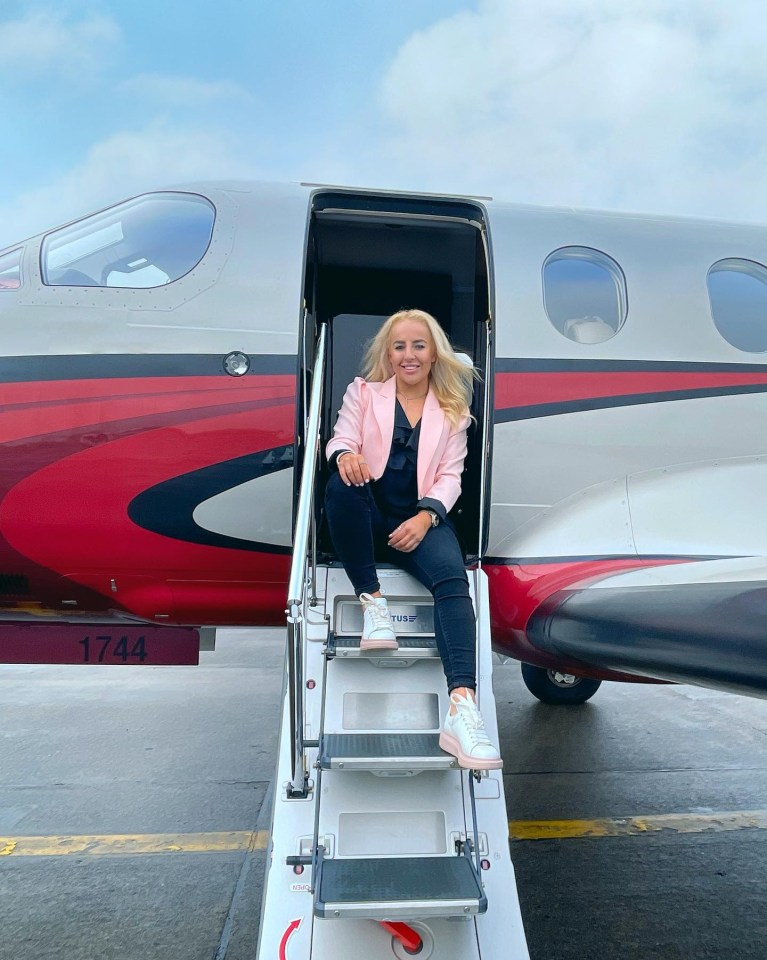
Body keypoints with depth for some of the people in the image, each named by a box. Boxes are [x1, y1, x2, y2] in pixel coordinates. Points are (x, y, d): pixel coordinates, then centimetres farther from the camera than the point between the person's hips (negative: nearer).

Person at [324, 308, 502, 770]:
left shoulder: (453, 409, 18)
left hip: (421, 519, 0)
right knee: (341, 485, -34)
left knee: (453, 580, -30)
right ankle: (373, 602, -26)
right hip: (368, 517, 0)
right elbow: (340, 439, 1)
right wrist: (344, 455, -26)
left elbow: (450, 476, 7)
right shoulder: (363, 391, 18)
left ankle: (463, 707, -43)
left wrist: (426, 516, -14)